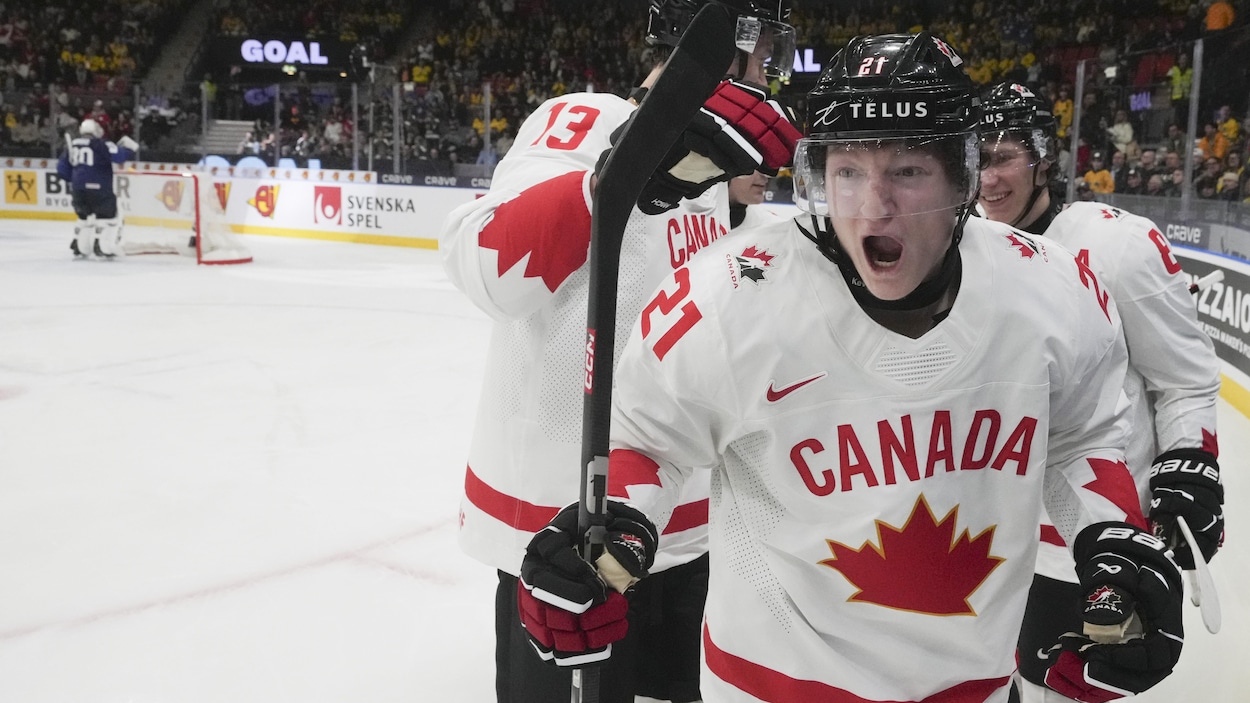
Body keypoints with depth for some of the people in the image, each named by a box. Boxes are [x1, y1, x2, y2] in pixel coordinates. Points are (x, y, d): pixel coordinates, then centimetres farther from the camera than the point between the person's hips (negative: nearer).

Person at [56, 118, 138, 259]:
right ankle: (103, 248, -6)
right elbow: (119, 156, -15)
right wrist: (130, 147, 3)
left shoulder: (71, 146, 13)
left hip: (78, 189, 7)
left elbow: (62, 168, 16)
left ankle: (79, 248, 19)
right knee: (107, 217, 3)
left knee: (85, 217, 22)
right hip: (98, 188, -6)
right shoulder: (101, 145, -6)